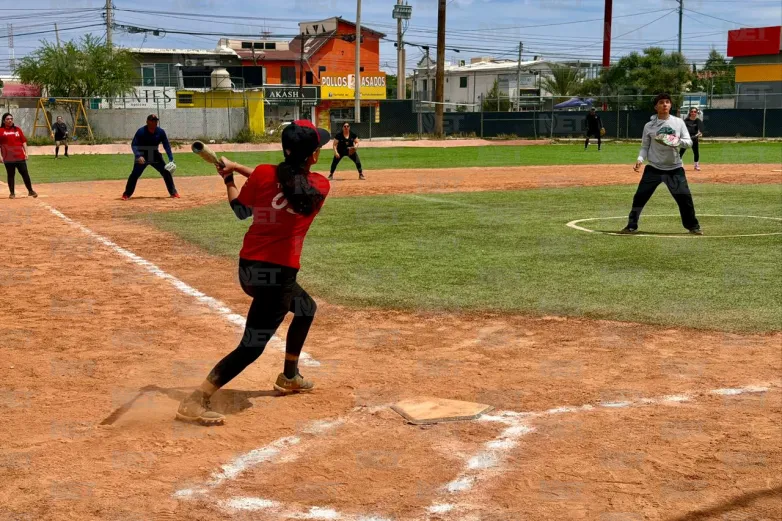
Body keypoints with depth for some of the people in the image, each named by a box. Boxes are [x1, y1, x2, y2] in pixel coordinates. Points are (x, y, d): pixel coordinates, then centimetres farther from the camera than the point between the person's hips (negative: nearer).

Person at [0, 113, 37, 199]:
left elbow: (24, 141, 11)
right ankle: (12, 193, 12)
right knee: (10, 175, 4)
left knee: (25, 174, 2)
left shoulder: (17, 129, 11)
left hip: (20, 157, 2)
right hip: (8, 158, -2)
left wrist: (26, 152, 3)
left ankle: (30, 191, 11)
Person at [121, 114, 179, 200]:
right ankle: (126, 194, -1)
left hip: (155, 156, 3)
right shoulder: (141, 131, -19)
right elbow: (134, 145, -19)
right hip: (142, 156, -3)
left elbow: (166, 146, -6)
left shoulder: (160, 132, -11)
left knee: (167, 172, -4)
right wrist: (138, 156, -35)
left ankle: (173, 192, 8)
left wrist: (171, 160, -15)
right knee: (135, 174, -11)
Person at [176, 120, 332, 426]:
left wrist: (229, 179, 23)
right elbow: (284, 182, 7)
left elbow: (241, 210, 9)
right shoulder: (320, 187, -7)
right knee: (251, 347, -4)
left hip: (249, 268, 6)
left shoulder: (263, 174, -4)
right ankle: (195, 402, -13)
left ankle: (289, 377, 43)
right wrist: (239, 168, 6)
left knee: (306, 308, 30)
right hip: (277, 274, -6)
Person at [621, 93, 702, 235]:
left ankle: (693, 226, 15)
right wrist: (640, 159, -13)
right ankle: (631, 226, 8)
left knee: (685, 197, -2)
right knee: (640, 197, -4)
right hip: (654, 168, 0)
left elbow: (689, 142, 0)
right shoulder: (649, 126, 1)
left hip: (675, 168, 0)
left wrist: (678, 141, -21)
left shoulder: (678, 122, 2)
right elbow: (645, 147, 6)